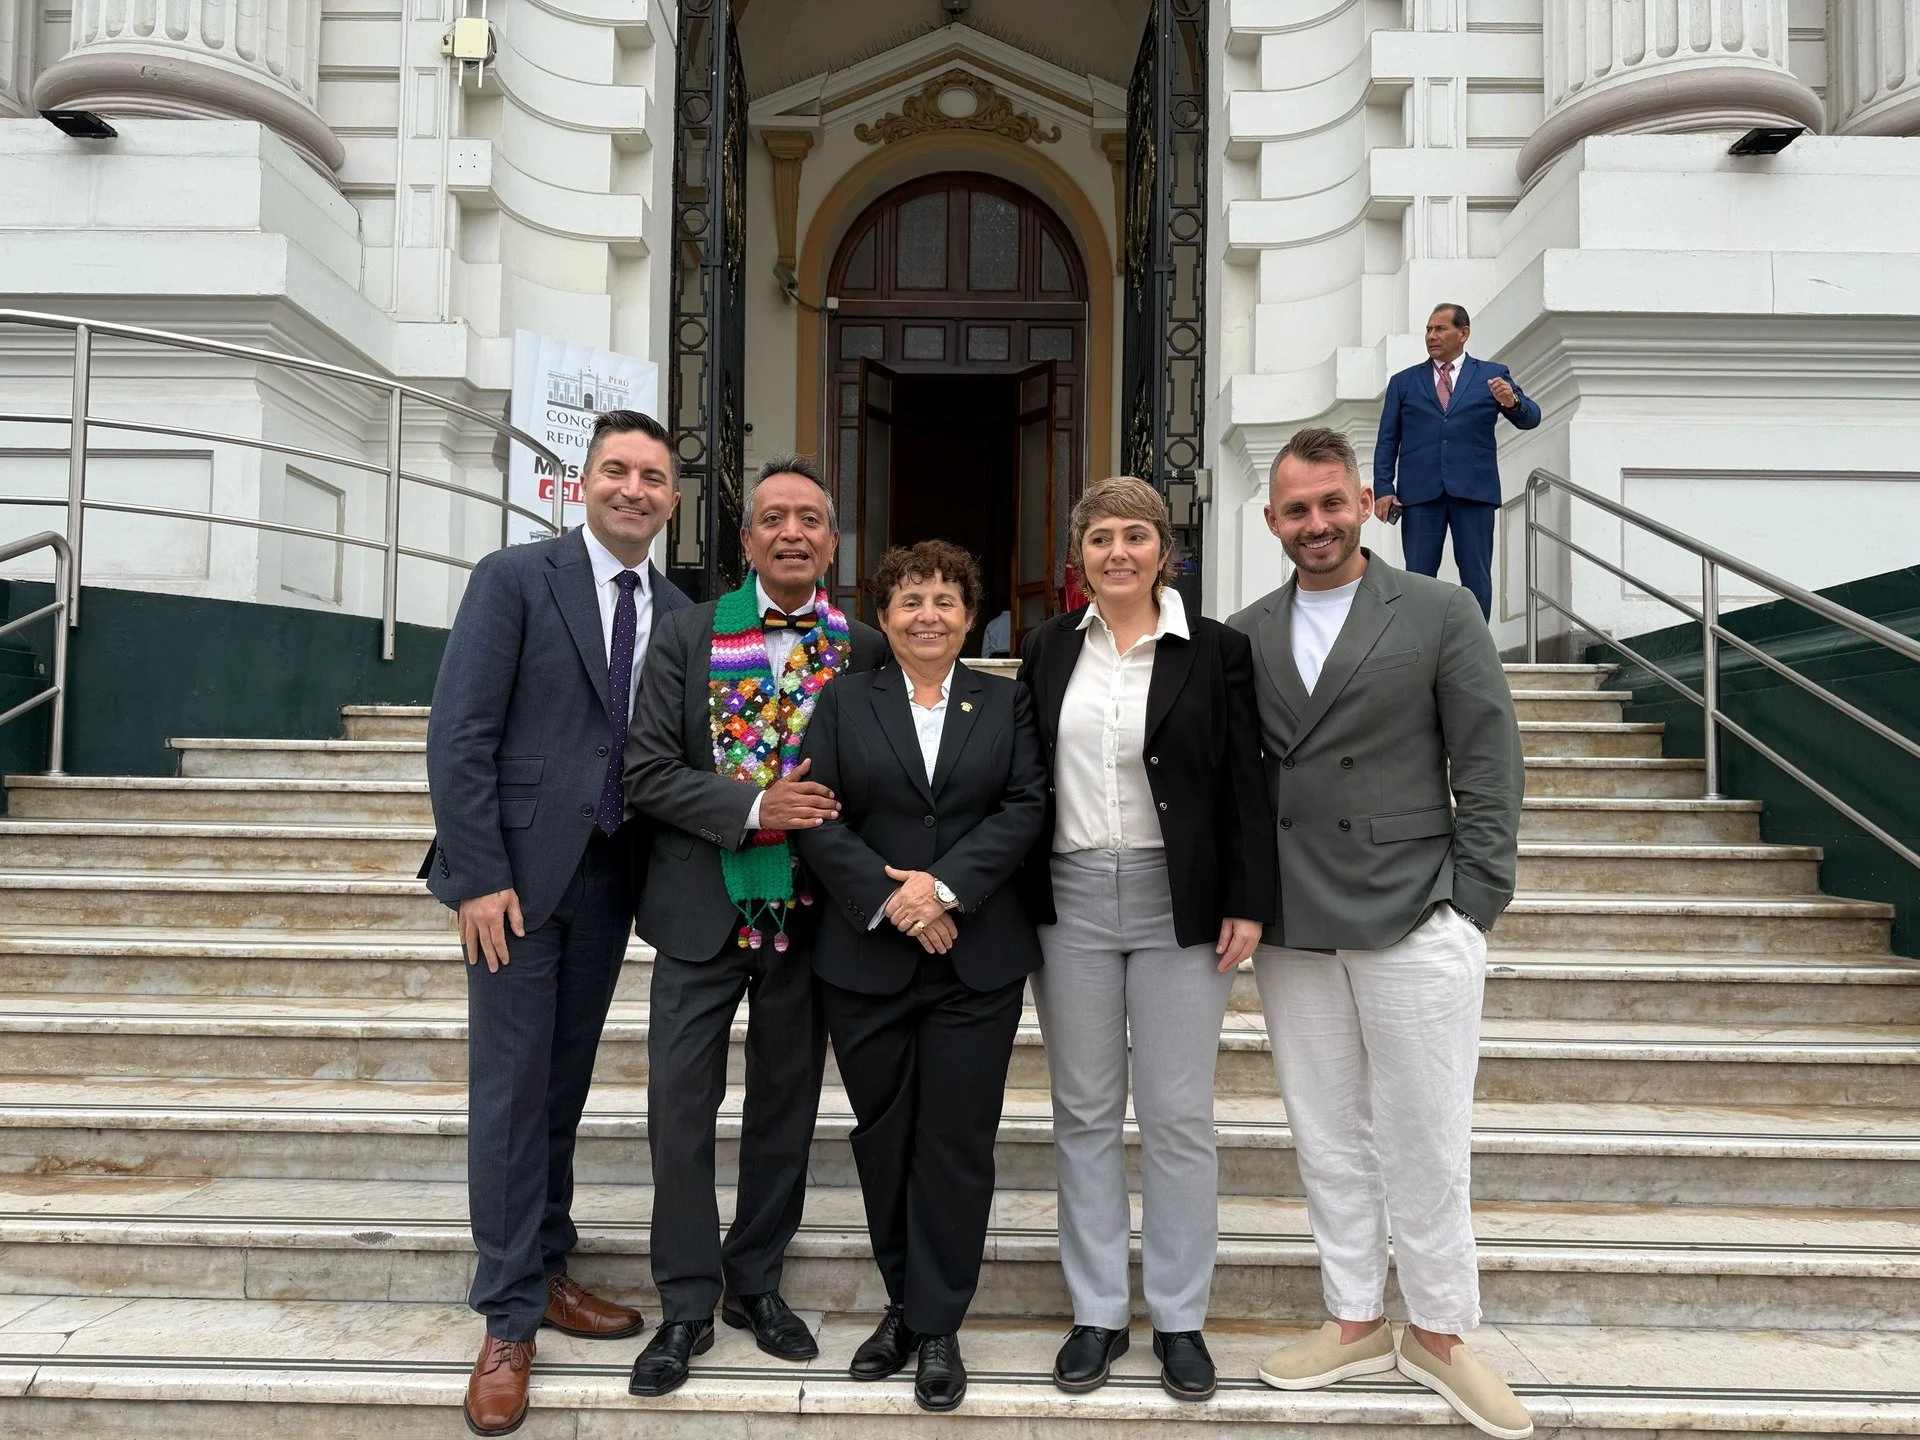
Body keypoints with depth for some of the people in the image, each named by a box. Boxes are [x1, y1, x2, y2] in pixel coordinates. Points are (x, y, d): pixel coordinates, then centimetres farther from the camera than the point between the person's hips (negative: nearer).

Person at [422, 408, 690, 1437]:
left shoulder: (676, 614, 9)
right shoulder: (515, 578, -5)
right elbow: (458, 735, -10)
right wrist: (478, 878, -15)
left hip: (609, 878, 5)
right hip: (519, 871, -4)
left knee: (564, 1084, 14)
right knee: (511, 1090, 0)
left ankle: (544, 1273, 29)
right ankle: (509, 1321, 11)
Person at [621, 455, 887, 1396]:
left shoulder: (866, 650, 0)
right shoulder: (689, 636, -3)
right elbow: (648, 771, -8)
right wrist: (756, 807, -18)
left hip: (806, 910, 1)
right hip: (703, 904, -1)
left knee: (785, 1102, 13)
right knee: (681, 1105, 2)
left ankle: (756, 1281, 32)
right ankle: (687, 1304, 19)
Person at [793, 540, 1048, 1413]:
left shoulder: (1006, 703, 9)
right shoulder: (844, 703, 8)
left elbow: (1024, 808, -3)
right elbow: (817, 816, -1)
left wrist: (946, 885, -14)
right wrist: (886, 897, -13)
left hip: (978, 957, 0)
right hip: (866, 958, 1)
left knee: (957, 1140, 2)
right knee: (883, 1136, 9)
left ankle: (938, 1324, 15)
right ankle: (902, 1302, 27)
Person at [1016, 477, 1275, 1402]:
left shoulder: (1214, 651, -1)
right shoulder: (1049, 650, 7)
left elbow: (1245, 785, -2)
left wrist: (1248, 903, -8)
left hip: (1180, 902, -2)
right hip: (1071, 900, 3)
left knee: (1178, 1115, 5)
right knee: (1084, 1112, 10)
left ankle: (1180, 1317, 20)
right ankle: (1097, 1313, 23)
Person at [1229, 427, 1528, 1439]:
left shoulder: (1440, 614, -1)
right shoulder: (1245, 635, 8)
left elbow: (1489, 767, -2)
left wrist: (1471, 909, -7)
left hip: (1415, 924, -3)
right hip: (1291, 929, 3)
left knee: (1424, 1143, 4)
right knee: (1328, 1138, 13)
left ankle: (1439, 1334, 23)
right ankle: (1355, 1324, 28)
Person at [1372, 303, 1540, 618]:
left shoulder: (1492, 375, 11)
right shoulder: (1403, 382, 14)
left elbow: (1530, 419, 4)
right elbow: (1387, 441, 11)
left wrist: (1512, 402, -19)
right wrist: (1383, 489, -2)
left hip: (1474, 490, 0)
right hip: (1420, 492, 1)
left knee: (1476, 576, 2)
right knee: (1418, 576, 1)